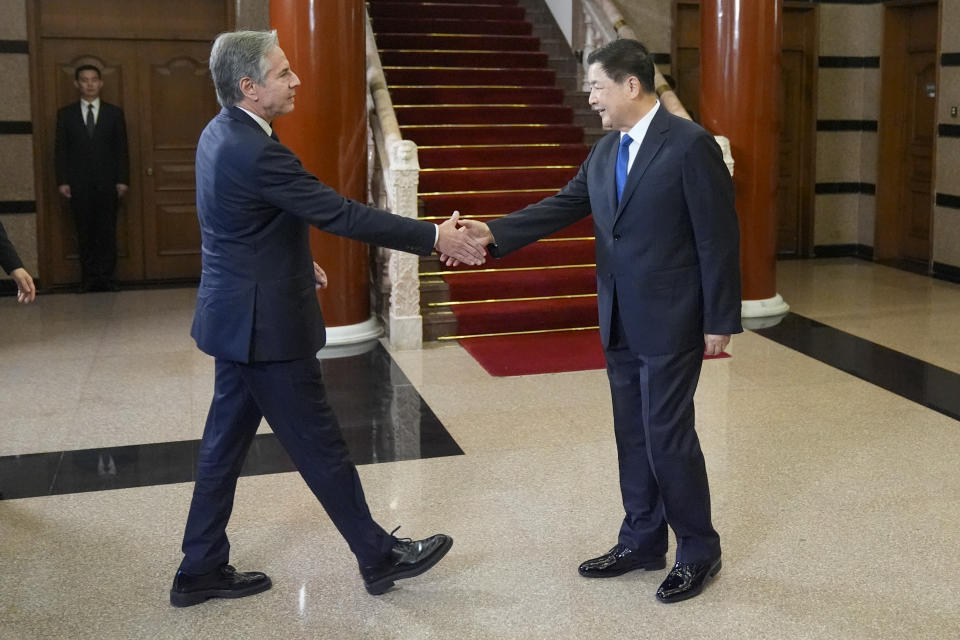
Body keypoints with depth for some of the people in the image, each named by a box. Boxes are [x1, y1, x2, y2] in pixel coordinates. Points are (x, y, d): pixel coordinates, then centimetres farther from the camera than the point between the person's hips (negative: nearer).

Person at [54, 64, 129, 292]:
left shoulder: (114, 113, 7)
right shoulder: (65, 114, 7)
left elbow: (122, 149, 5)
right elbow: (61, 150, 5)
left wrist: (122, 180, -3)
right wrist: (62, 181, -3)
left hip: (107, 182, 0)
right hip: (78, 184, 0)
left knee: (107, 231, 0)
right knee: (85, 233, 2)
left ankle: (106, 278, 6)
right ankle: (89, 278, 7)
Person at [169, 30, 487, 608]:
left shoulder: (222, 133, 7)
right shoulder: (255, 151, -24)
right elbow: (341, 214, -24)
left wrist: (297, 260, 23)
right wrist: (434, 237, -20)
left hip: (239, 316, 10)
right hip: (266, 323, -10)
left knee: (227, 442, 15)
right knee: (320, 445, 3)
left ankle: (202, 570, 25)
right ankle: (379, 557, 19)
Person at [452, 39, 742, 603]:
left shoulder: (691, 144, -13)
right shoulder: (606, 151, 9)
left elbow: (719, 237, -13)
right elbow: (562, 207, 4)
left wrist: (720, 321, -13)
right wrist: (494, 233, -10)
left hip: (671, 322, -7)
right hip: (621, 323, 7)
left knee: (668, 437, -2)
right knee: (633, 437, 14)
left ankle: (700, 551, 16)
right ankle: (643, 541, 29)